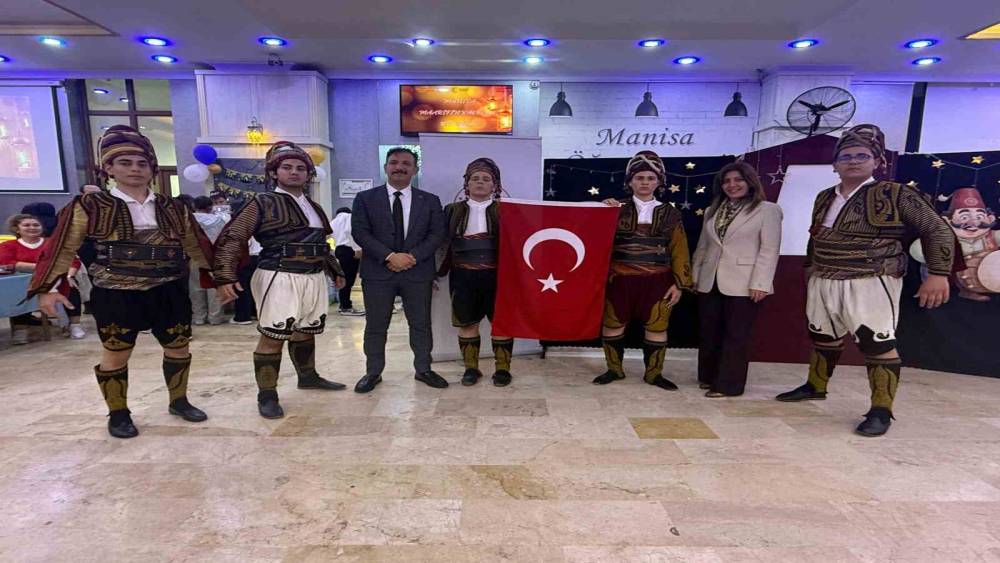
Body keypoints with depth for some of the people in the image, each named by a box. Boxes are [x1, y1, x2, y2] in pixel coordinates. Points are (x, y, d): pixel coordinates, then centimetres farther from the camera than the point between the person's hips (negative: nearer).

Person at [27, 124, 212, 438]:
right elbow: (62, 247, -1)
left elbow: (197, 246, 11)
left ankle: (179, 401, 30)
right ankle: (118, 414, 27)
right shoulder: (89, 207, -3)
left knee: (178, 348, 11)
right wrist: (45, 289, -8)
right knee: (116, 355, 8)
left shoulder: (173, 209, 5)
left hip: (168, 292, 3)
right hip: (116, 295, -3)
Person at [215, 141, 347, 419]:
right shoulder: (262, 203, -3)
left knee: (306, 332, 17)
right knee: (273, 336, -3)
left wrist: (335, 270, 27)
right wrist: (226, 277, -18)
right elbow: (231, 239, -8)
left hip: (314, 279, 7)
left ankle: (308, 376, 33)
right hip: (280, 278, -6)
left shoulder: (314, 207, 18)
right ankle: (267, 394, 6)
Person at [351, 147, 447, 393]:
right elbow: (360, 232, -5)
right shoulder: (365, 198, 5)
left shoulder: (430, 201, 8)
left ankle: (423, 369, 24)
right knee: (375, 326, 7)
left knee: (421, 324, 8)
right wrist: (389, 256, -16)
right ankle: (373, 372, 23)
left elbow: (437, 234, 0)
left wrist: (412, 256, -14)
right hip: (377, 272, -1)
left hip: (418, 271, 1)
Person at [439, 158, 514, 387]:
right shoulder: (453, 210, 8)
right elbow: (442, 243, 9)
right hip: (463, 277, 2)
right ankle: (471, 368, 23)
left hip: (496, 276, -1)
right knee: (466, 323, 8)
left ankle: (503, 368, 19)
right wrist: (436, 272, 5)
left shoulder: (504, 210, 3)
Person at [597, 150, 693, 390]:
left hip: (657, 281, 1)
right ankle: (614, 369, 26)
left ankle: (654, 373, 24)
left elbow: (679, 251, 5)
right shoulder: (617, 209, 3)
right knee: (613, 324, 7)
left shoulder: (670, 213, 5)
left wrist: (679, 283, -1)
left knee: (657, 327, 7)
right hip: (619, 279, 0)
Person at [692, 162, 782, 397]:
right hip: (710, 282, 5)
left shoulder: (767, 210, -1)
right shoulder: (713, 211, 16)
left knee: (735, 336, 2)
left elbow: (770, 250, -8)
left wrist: (759, 283, -15)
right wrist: (694, 276, 12)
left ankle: (728, 384, 10)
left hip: (743, 284, -5)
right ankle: (708, 377, 24)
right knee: (709, 333, 10)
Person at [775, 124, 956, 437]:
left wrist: (938, 274, -12)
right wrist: (811, 268, 22)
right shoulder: (825, 198, 12)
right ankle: (815, 387, 35)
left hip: (869, 284, -6)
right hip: (823, 283, 6)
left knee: (877, 344, -7)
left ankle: (881, 410, 3)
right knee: (823, 337, 18)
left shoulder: (894, 194, -5)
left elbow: (938, 231, -4)